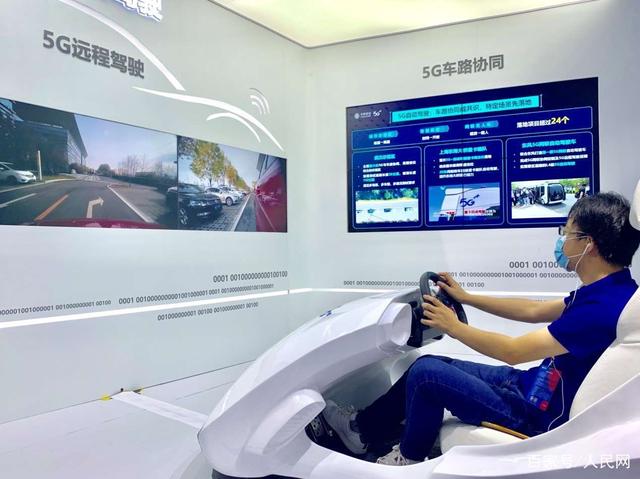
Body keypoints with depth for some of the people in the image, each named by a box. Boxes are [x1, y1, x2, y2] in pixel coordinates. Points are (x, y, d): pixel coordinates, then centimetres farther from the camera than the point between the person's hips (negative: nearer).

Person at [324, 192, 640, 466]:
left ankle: (409, 457, 17)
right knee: (429, 364, 9)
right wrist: (466, 298, 16)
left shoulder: (604, 306, -29)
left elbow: (513, 351, -25)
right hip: (533, 384, 9)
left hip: (539, 414, -9)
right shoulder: (605, 290, 2)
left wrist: (455, 327, -11)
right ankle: (364, 429, 23)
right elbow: (535, 311, 14)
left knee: (426, 373, -9)